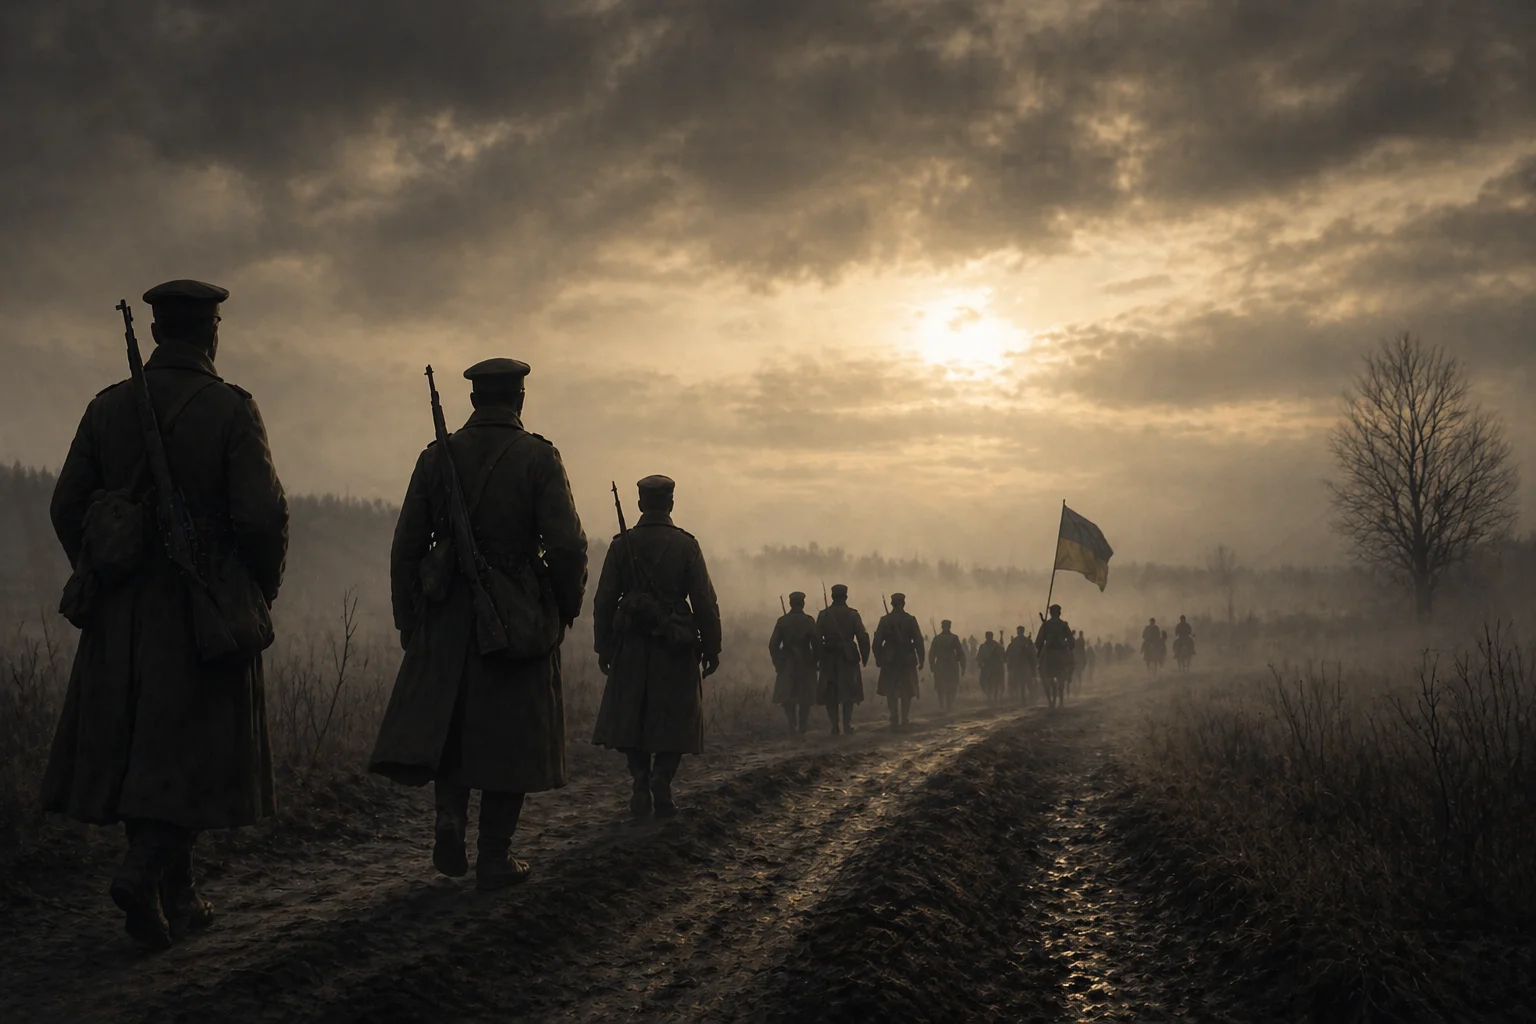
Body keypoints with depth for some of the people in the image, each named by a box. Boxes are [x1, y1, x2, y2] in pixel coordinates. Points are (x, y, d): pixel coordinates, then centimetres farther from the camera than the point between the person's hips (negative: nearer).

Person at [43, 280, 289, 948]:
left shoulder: (107, 407, 3)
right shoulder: (231, 411, -10)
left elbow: (66, 507, 5)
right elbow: (262, 515, -16)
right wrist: (262, 591, 1)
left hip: (121, 615, 4)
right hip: (206, 611, -4)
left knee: (137, 753, 12)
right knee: (197, 754, 4)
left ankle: (177, 896, 19)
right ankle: (144, 871, -13)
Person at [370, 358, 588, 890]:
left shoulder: (436, 456, 3)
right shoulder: (539, 457, -6)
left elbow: (406, 547, 4)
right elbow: (567, 545, -14)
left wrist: (408, 622, 13)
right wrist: (568, 606, 3)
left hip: (447, 617, 2)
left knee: (444, 722, 17)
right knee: (510, 737, 6)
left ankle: (450, 819, -4)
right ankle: (494, 859, 8)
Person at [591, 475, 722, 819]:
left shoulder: (622, 544, 1)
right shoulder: (686, 545, -2)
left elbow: (604, 600, 2)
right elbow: (705, 602, -4)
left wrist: (603, 647, 9)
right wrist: (711, 648, 3)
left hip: (632, 647, 1)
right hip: (676, 649, -1)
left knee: (631, 721, 12)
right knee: (674, 722, 6)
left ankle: (641, 787, 3)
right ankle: (661, 786, -7)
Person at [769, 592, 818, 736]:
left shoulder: (782, 621, -5)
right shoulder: (809, 621, -8)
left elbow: (773, 645, -5)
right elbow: (816, 644, -10)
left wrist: (778, 663, 7)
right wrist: (814, 662, 4)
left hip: (786, 664, 1)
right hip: (806, 663, 0)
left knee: (787, 697, 10)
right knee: (805, 698, 12)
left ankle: (793, 726, -3)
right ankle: (802, 728, 15)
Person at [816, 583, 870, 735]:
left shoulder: (823, 614, -2)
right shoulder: (853, 614, -3)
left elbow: (817, 639, -6)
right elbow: (863, 637, -7)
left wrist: (816, 660, 0)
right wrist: (865, 658, 2)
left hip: (829, 658, 0)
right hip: (848, 657, 0)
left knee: (830, 694, 9)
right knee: (848, 692, 11)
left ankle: (834, 726, 6)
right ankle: (847, 725, 2)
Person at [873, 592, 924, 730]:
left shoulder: (884, 620, -3)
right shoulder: (910, 619, -4)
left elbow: (877, 641, -5)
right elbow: (918, 641, -6)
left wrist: (878, 658, 4)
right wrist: (921, 660, 1)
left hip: (889, 660, 0)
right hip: (907, 660, 0)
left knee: (890, 692, 7)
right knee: (906, 691, 11)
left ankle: (895, 720, 0)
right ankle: (905, 719, 8)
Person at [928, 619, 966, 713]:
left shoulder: (936, 638, 1)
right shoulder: (954, 638, -6)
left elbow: (931, 653, 1)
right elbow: (961, 653, -7)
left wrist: (932, 665, 9)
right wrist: (963, 667, -2)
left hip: (940, 666, 2)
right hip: (952, 666, -2)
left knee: (941, 688, 10)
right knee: (951, 688, 10)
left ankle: (942, 707, 4)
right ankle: (950, 707, 6)